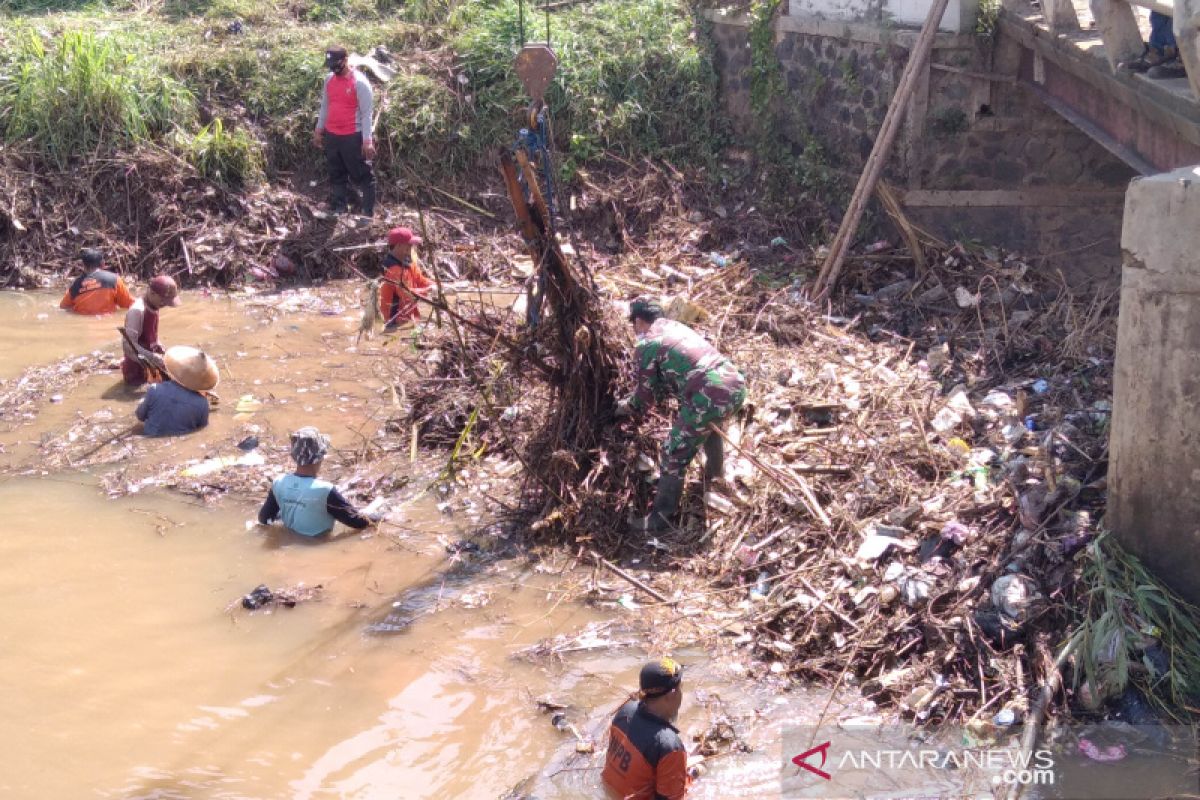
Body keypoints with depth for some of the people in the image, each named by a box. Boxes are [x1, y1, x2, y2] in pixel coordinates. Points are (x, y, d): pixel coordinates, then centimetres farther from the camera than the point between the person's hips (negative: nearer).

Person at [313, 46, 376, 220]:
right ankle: (338, 209, 23)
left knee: (361, 175, 0)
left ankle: (368, 212, 4)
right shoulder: (329, 79, 7)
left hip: (353, 137, -7)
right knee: (336, 175, 14)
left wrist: (367, 140, -19)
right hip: (331, 135, 7)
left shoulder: (359, 82, -14)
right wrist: (318, 130, 18)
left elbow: (367, 113, -15)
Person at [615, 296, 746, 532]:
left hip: (709, 398, -8)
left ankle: (661, 517, 14)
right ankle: (715, 471, 61)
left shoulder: (647, 344, 3)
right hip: (736, 384, 8)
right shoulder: (677, 326, 25)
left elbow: (645, 397, 9)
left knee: (674, 455, 6)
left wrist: (624, 407, 31)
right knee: (711, 424, 39)